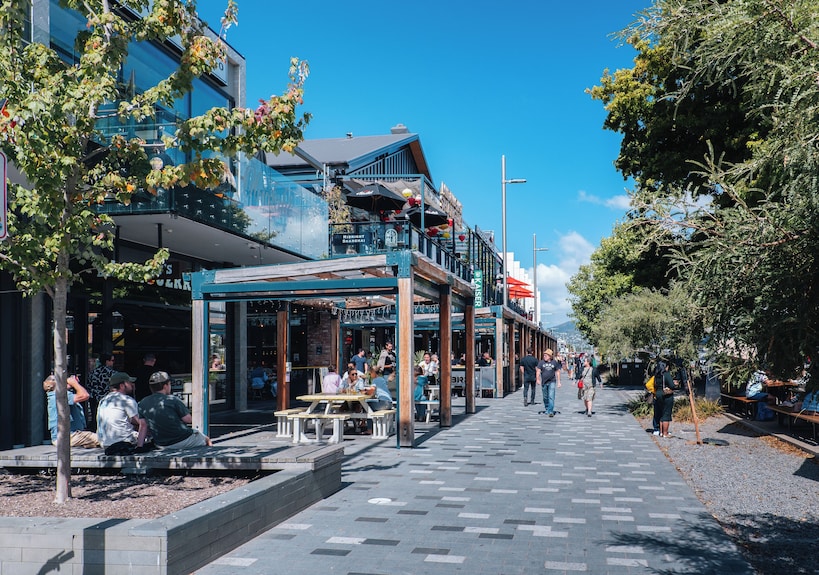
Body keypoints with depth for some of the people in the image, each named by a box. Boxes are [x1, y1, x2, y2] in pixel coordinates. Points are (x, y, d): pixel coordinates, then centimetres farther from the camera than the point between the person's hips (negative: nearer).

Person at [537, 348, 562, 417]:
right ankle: (546, 409, 31)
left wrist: (558, 382, 8)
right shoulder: (541, 362, 0)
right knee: (545, 397, 13)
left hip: (552, 381, -2)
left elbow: (557, 372, 8)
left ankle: (550, 411, -13)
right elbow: (538, 371, -1)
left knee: (551, 397, -12)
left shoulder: (555, 362, 1)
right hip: (544, 382, 2)